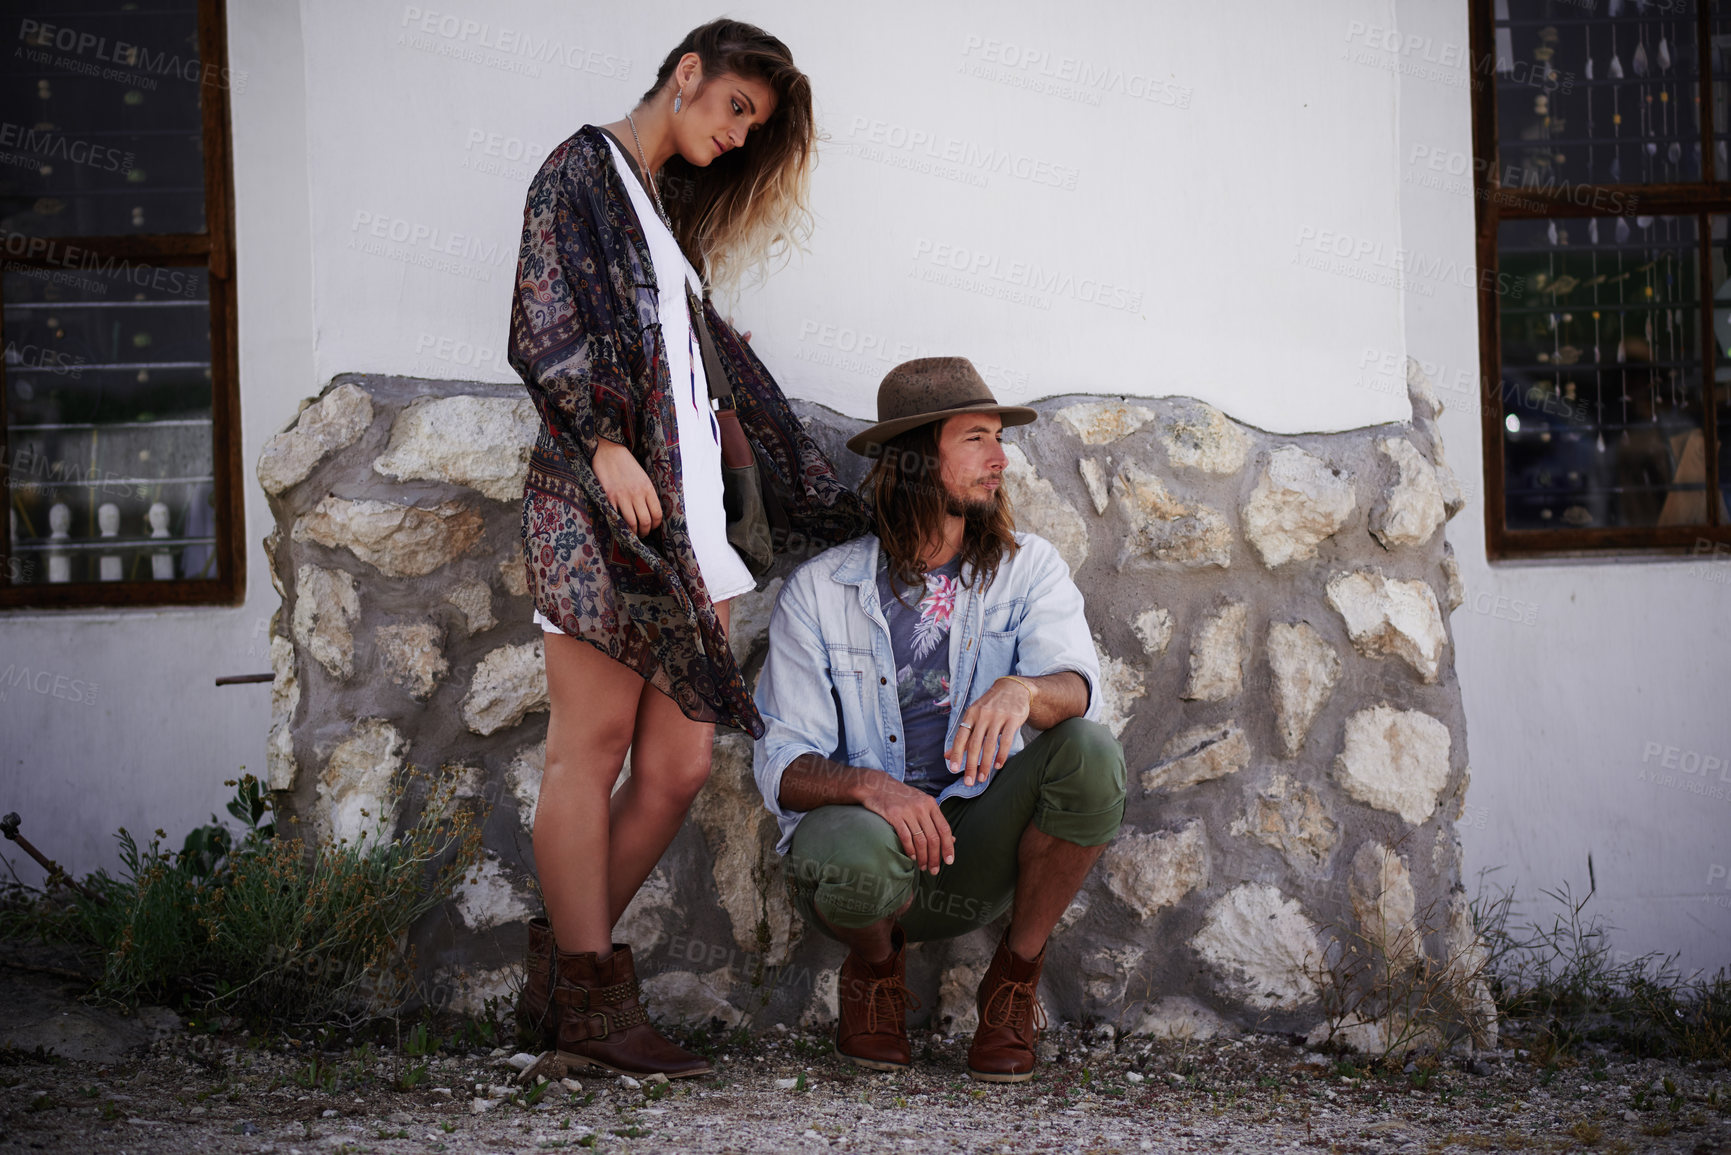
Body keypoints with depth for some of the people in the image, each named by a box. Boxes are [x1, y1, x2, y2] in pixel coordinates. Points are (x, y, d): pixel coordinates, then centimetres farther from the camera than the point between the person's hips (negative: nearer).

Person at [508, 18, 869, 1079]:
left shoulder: (673, 213, 27)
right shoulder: (583, 171, 4)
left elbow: (721, 363, 29)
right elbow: (545, 328, -8)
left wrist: (827, 505, 29)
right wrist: (606, 440, -20)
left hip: (686, 514, 8)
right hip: (600, 499, -8)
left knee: (677, 766, 0)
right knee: (594, 744, -7)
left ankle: (561, 977, 7)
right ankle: (591, 998, -5)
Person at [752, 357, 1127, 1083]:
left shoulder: (1029, 569, 2)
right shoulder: (819, 592, -2)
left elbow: (1077, 686, -18)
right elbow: (783, 768, -7)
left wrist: (1021, 690, -43)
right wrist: (868, 786, -30)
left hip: (979, 851, 2)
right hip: (865, 826, -2)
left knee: (1091, 751, -27)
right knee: (854, 852, -39)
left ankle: (1014, 980, -5)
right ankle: (874, 966, 1)